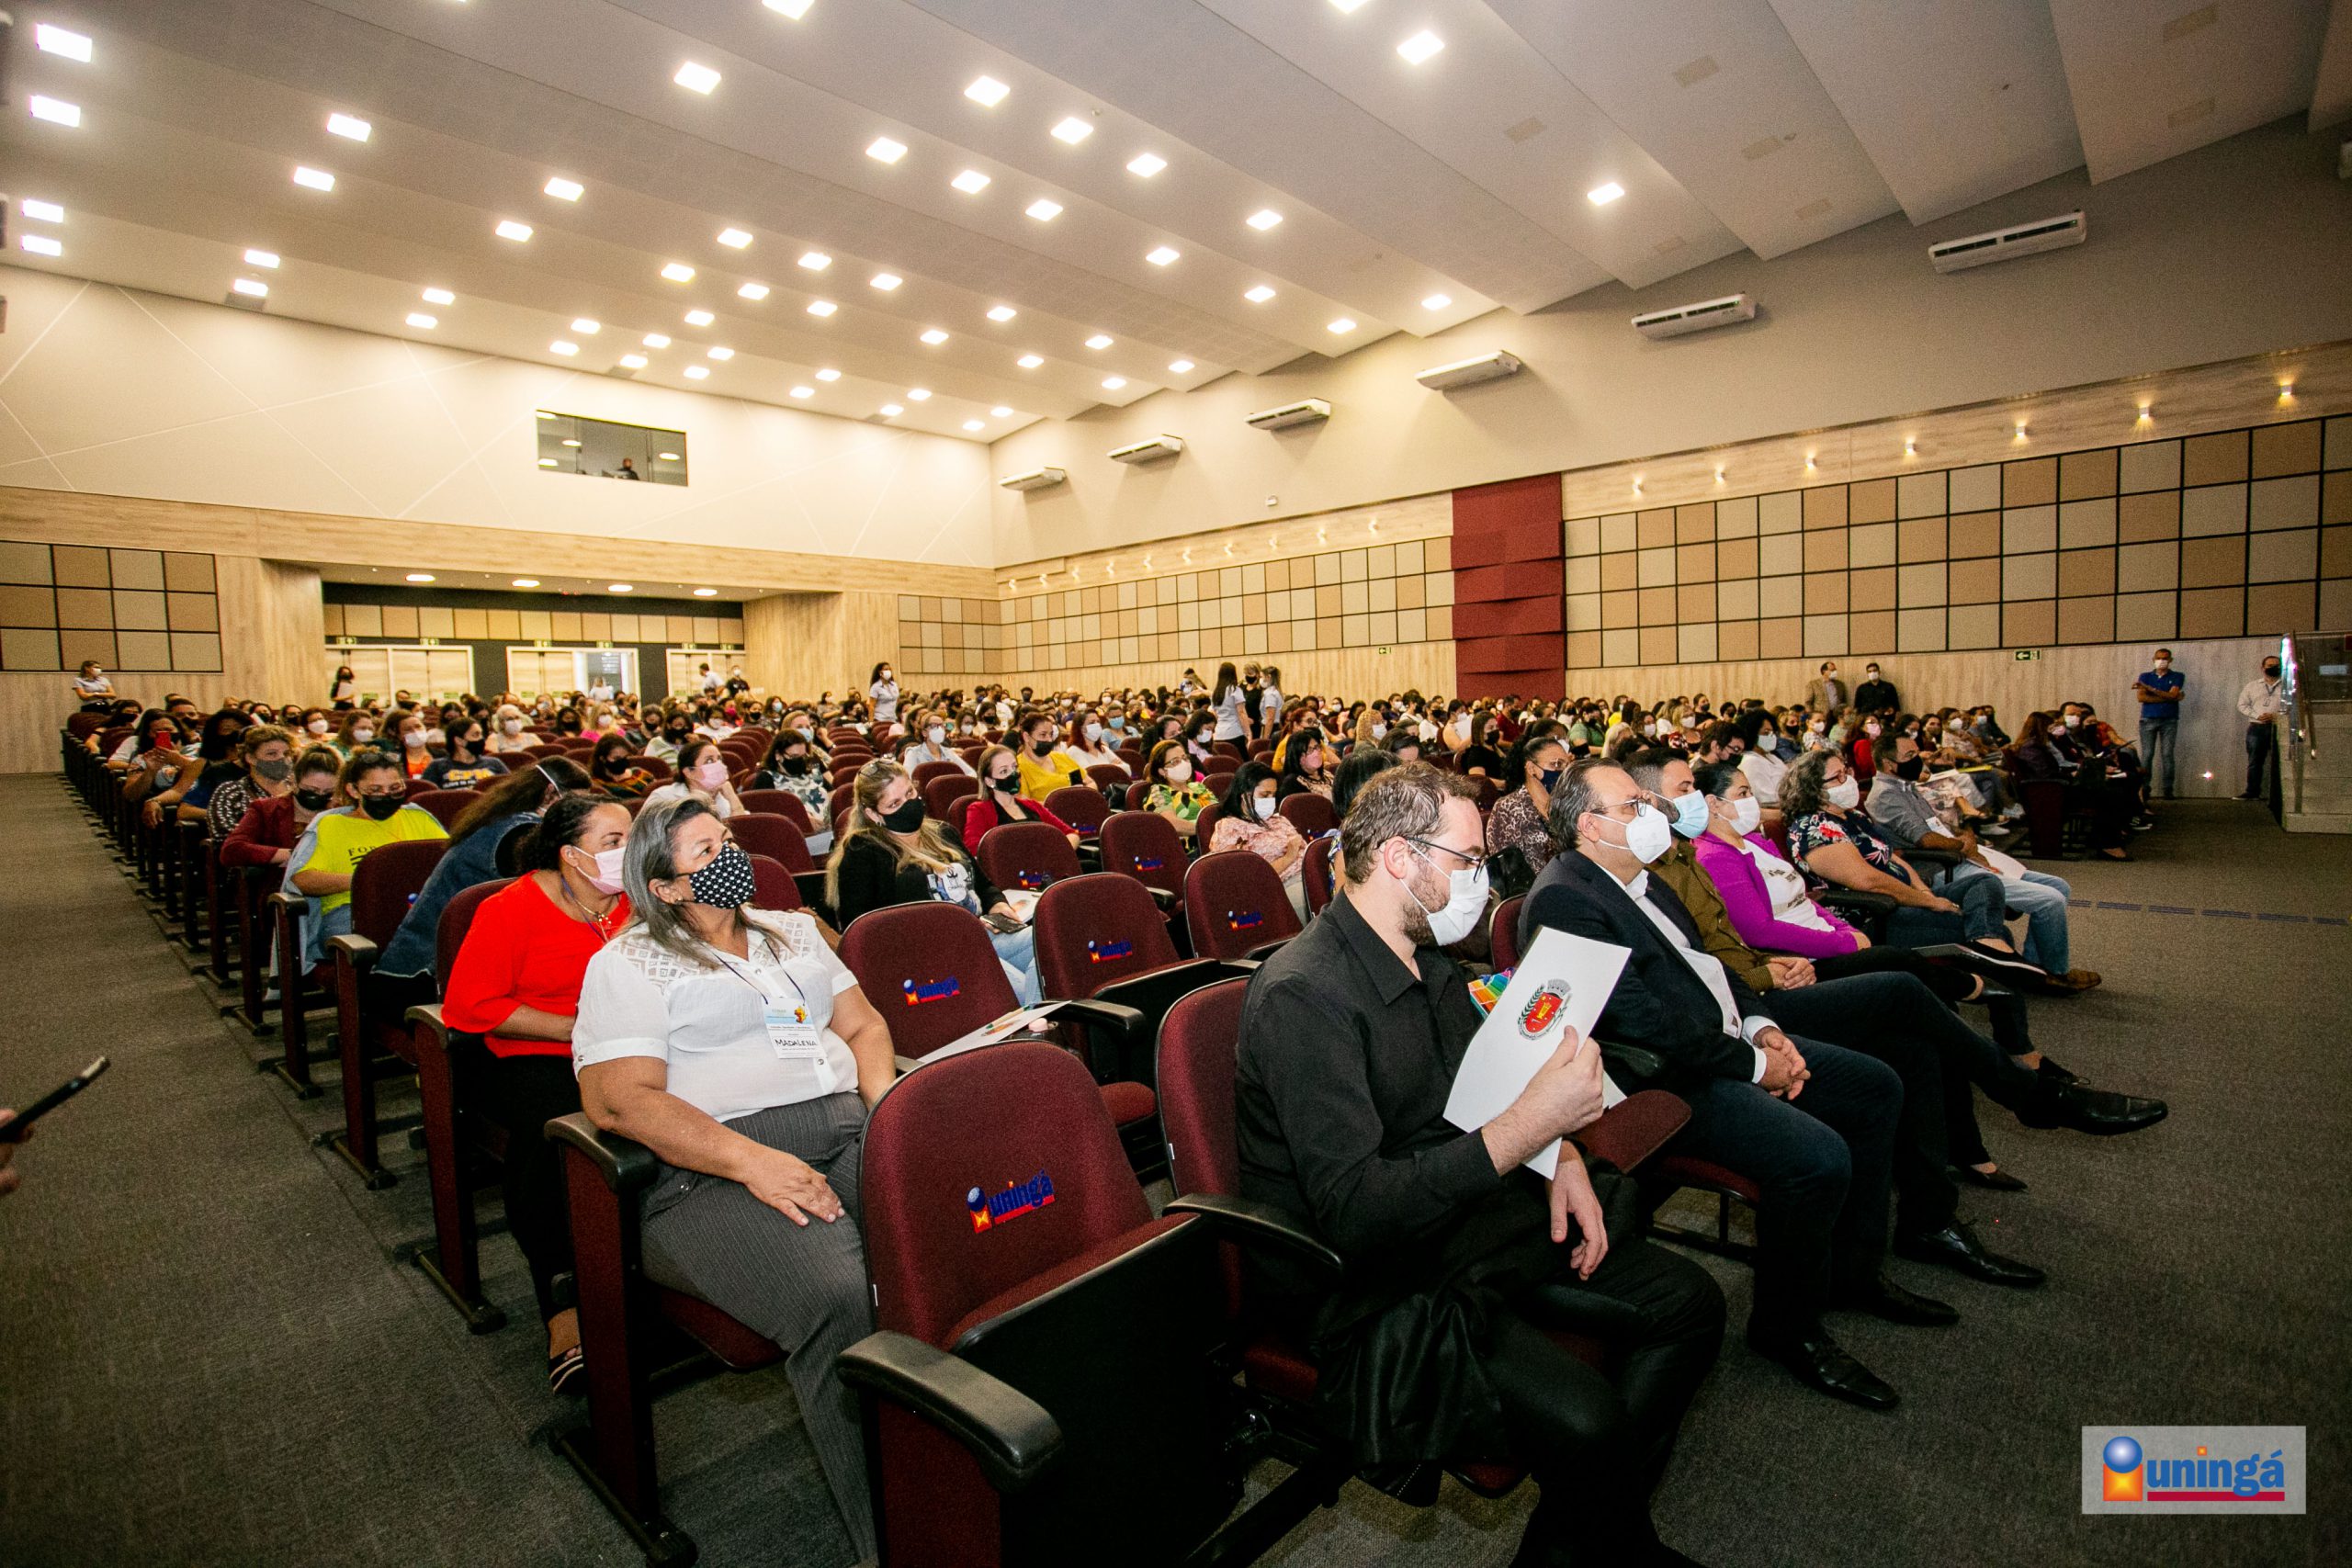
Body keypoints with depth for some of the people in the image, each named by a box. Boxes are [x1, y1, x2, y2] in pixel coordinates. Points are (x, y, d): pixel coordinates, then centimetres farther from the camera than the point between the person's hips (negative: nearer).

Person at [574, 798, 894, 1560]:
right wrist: (752, 1162, -19)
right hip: (714, 1171, -5)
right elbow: (620, 1099, -7)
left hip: (848, 1128, 5)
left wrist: (890, 1107, 1)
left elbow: (863, 1023, 22)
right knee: (839, 1299, -34)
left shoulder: (793, 930, 23)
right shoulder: (627, 965, 6)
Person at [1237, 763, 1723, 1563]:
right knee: (1582, 1416, -27)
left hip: (1464, 1215, 9)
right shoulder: (1303, 994, -25)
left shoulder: (1426, 959, 5)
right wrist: (1527, 1127, -31)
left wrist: (1562, 1153, -1)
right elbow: (1353, 1212, -29)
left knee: (1687, 1300, 5)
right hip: (1365, 1282, -9)